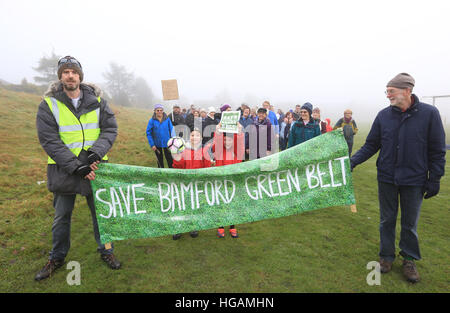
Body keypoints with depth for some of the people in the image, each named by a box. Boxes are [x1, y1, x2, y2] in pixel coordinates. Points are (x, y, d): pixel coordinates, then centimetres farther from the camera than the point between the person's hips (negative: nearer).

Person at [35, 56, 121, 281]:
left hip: (95, 166, 1)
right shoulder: (49, 104, -3)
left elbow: (110, 129, -1)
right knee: (61, 217, 14)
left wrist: (97, 152, -18)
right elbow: (48, 140, -9)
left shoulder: (96, 101, 1)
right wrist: (75, 166, -18)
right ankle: (57, 258, 35)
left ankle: (106, 251, 31)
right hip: (63, 169, 0)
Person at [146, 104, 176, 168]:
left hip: (167, 143, 0)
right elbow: (148, 133, -4)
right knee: (159, 159, 16)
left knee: (169, 159, -2)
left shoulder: (167, 119, -5)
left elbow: (171, 131, 0)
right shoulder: (152, 120, -7)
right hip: (157, 144, 1)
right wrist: (152, 145, -9)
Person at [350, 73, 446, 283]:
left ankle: (409, 259, 32)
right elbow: (371, 145, 3)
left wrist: (434, 179, -4)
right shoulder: (383, 115, -1)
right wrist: (352, 161, -10)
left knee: (410, 223, 13)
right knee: (387, 220, 13)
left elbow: (437, 151, -3)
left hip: (414, 180, -2)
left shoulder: (429, 113, -7)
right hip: (386, 179, 2)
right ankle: (387, 256, 30)